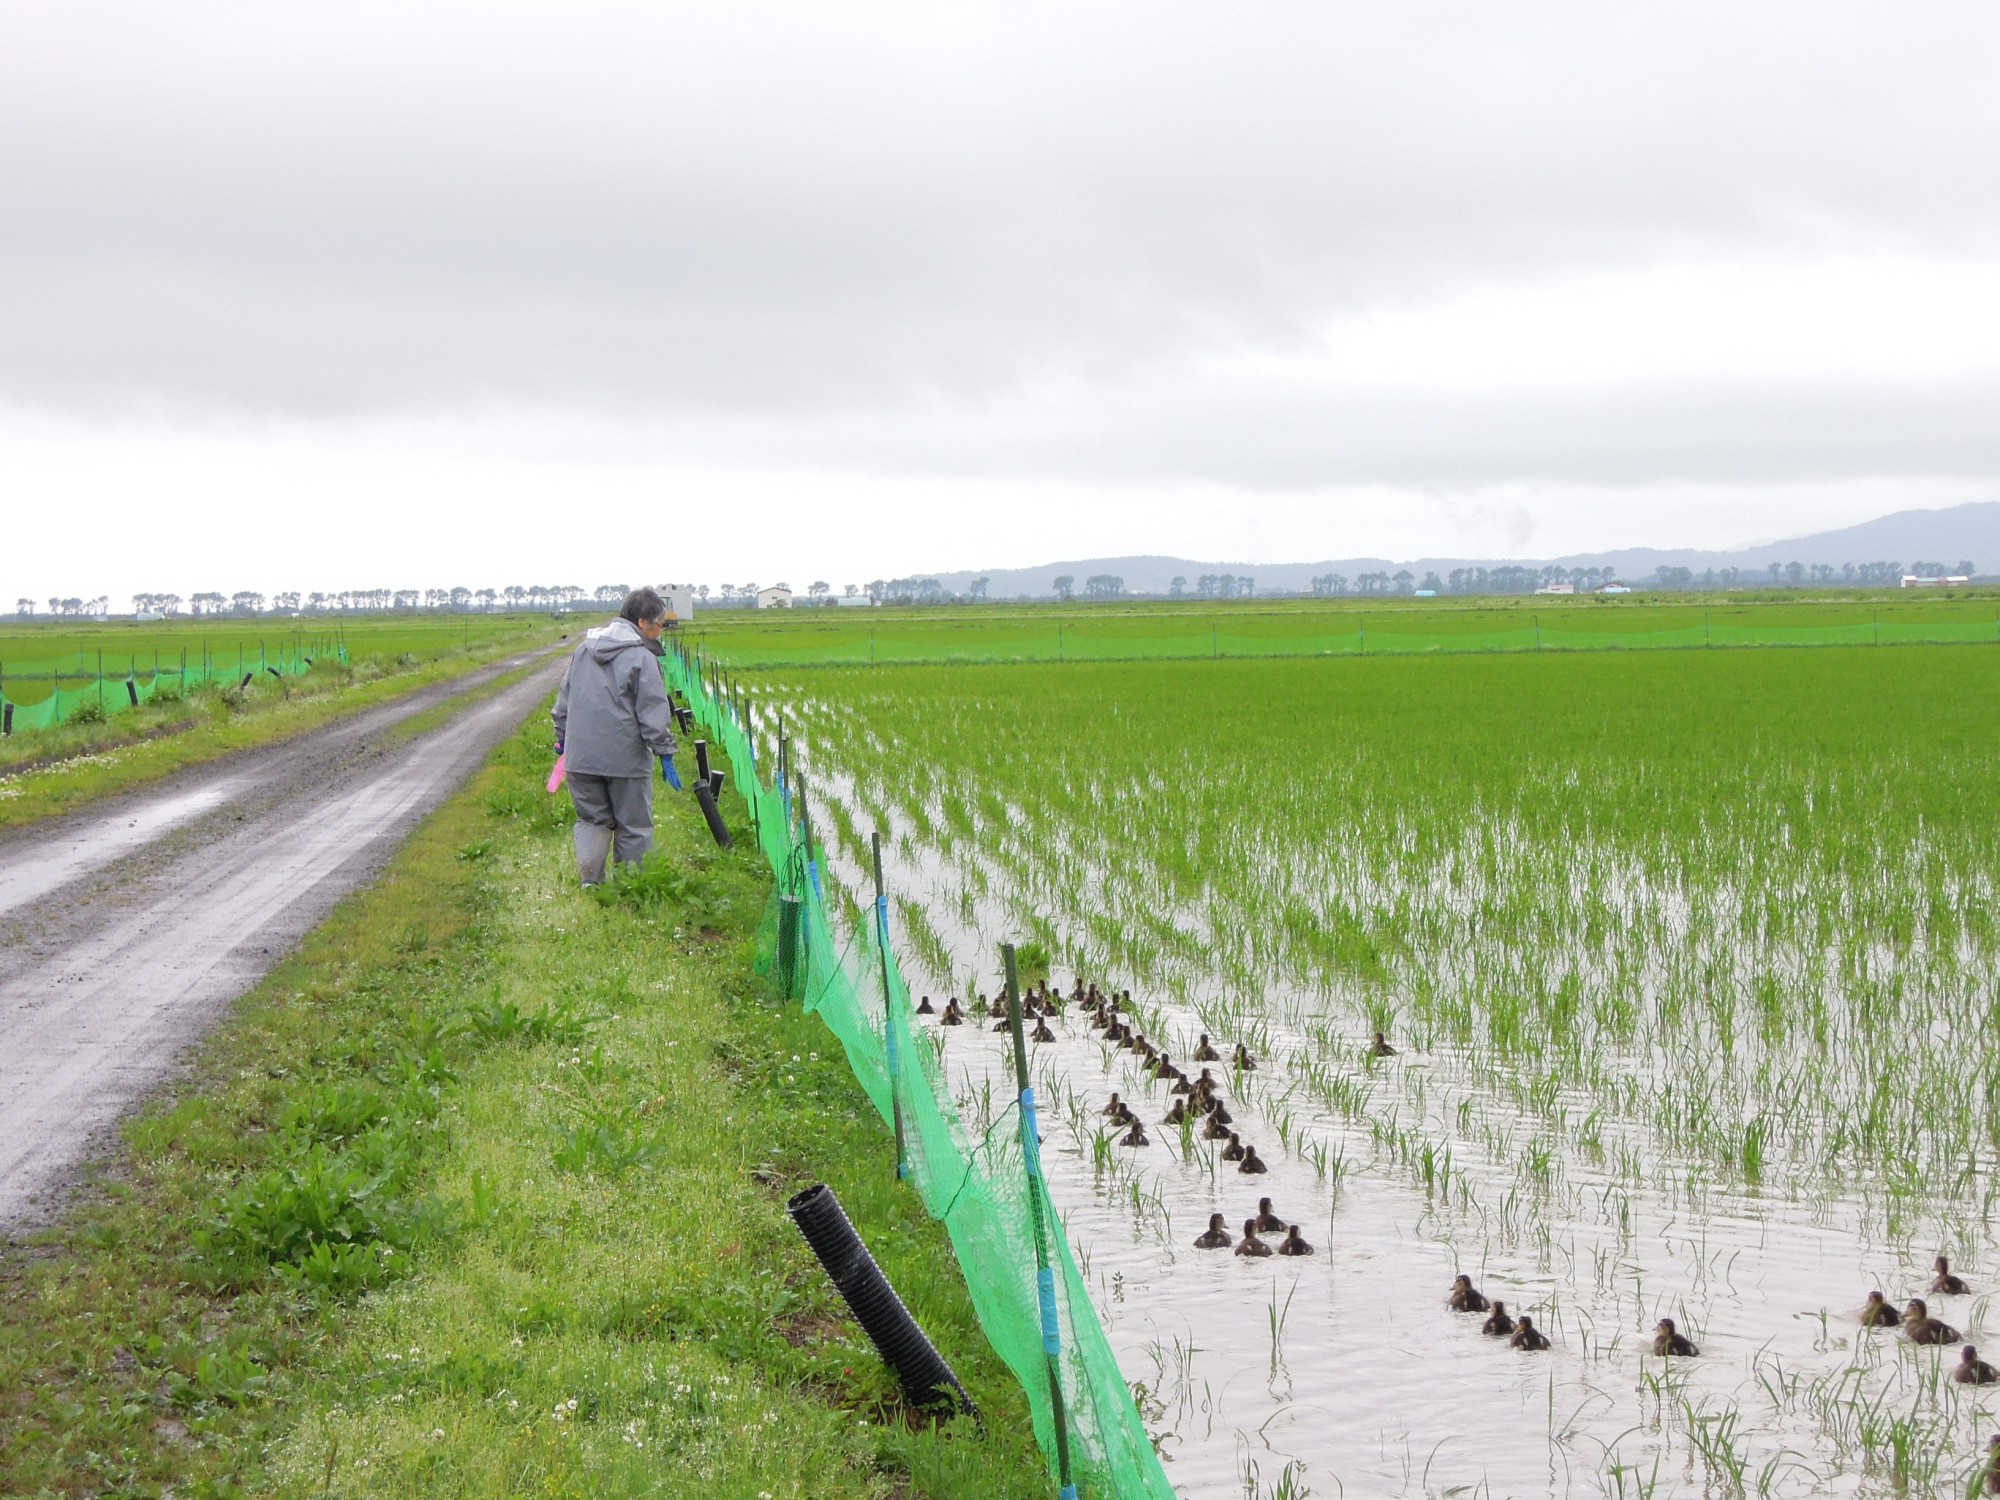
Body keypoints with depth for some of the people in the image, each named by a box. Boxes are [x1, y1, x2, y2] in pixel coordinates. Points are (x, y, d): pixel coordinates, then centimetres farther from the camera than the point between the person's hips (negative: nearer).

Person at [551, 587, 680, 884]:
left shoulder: (584, 649, 10)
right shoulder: (642, 658, -10)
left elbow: (564, 699, 16)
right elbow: (653, 712, -13)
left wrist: (561, 737, 25)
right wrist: (665, 753, -10)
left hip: (582, 757, 5)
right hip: (626, 759, -5)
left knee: (592, 819, 15)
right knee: (633, 826, 8)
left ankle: (588, 880, 1)